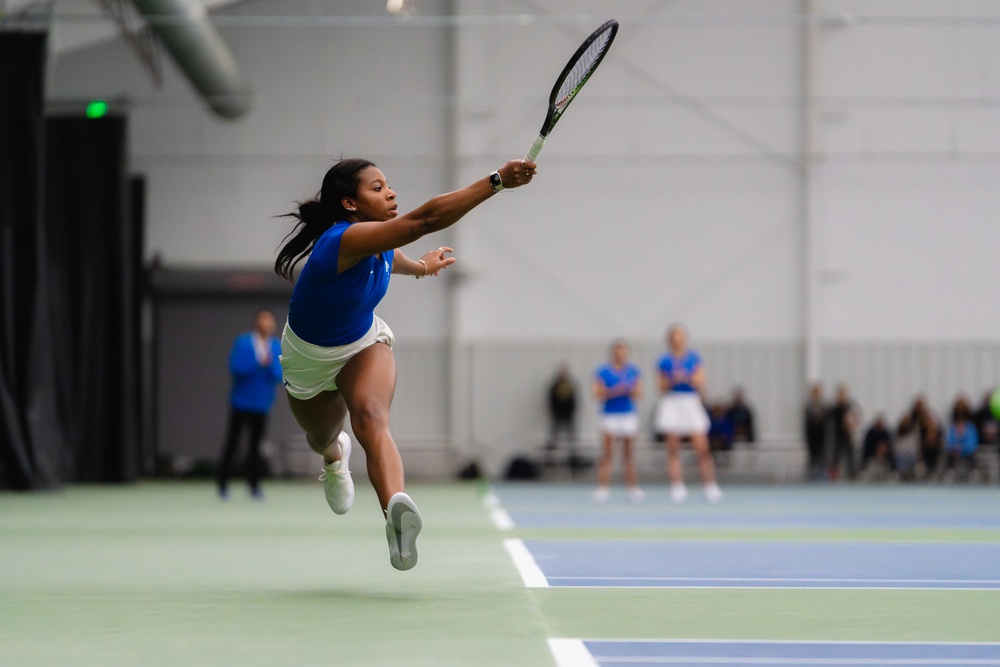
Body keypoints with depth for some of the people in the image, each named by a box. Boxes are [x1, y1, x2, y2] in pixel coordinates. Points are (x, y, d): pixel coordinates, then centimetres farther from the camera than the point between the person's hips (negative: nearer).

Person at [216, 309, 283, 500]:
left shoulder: (277, 347, 0)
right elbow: (235, 367, -15)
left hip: (262, 404, 2)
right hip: (241, 403, -2)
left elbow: (279, 375, -3)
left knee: (255, 444, 3)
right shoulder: (242, 342, -8)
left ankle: (254, 485, 9)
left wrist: (270, 365, -23)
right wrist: (258, 363, -23)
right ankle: (222, 483, 12)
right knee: (232, 443, 2)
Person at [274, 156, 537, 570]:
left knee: (370, 418, -30)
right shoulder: (344, 240, -40)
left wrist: (419, 266, 37)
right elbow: (425, 219, -53)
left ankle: (395, 507, -58)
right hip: (310, 357, -3)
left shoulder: (377, 245, -15)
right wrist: (497, 180, -58)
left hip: (364, 342, 3)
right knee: (322, 438, 24)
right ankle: (334, 456, 65)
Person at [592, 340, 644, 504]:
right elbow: (597, 394, -4)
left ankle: (633, 489, 7)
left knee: (628, 454, 5)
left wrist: (632, 391, -12)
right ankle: (602, 489, -7)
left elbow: (639, 394, 9)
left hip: (629, 415, 3)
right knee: (607, 454, -7)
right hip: (609, 415, -3)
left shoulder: (633, 371, 8)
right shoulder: (603, 371, -1)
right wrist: (613, 392, -18)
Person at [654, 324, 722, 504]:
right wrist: (672, 380, -14)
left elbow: (701, 385, 4)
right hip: (671, 404, 0)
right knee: (673, 450, -2)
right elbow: (662, 388, 5)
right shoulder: (665, 361, 5)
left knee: (702, 448, -8)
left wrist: (688, 379, -14)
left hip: (692, 403, 0)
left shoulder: (694, 358, 7)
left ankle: (711, 487, -6)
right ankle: (677, 487, 0)